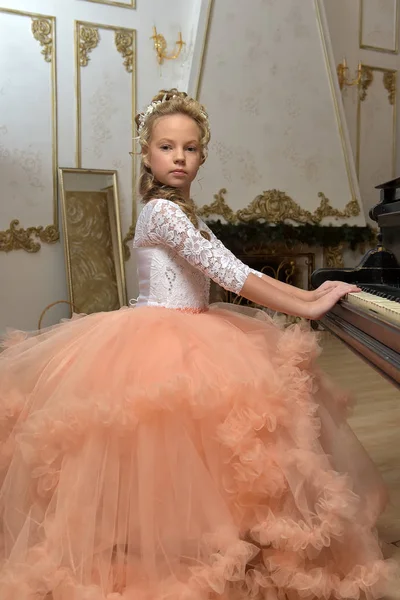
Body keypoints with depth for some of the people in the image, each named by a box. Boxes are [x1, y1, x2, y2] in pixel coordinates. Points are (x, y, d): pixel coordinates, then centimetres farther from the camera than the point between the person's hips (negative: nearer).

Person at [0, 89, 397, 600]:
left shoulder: (185, 216, 16)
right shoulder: (163, 210, -14)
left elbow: (229, 271, 12)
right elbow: (228, 273, -23)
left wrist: (309, 293, 7)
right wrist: (306, 307, -18)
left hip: (187, 333, 10)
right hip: (160, 341, -10)